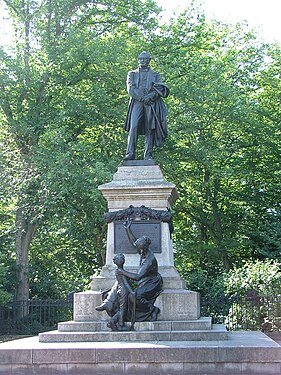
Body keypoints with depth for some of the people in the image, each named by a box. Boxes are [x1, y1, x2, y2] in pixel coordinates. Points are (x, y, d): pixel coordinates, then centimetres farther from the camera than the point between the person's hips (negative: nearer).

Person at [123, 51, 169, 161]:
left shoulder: (155, 75, 20)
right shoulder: (132, 74, 19)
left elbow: (159, 89, 4)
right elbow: (131, 89, 4)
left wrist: (149, 97, -13)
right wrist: (142, 98, -11)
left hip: (151, 104, 1)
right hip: (137, 102, -1)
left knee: (150, 129, -4)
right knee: (134, 127, -16)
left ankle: (148, 155, -4)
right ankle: (130, 154, -20)